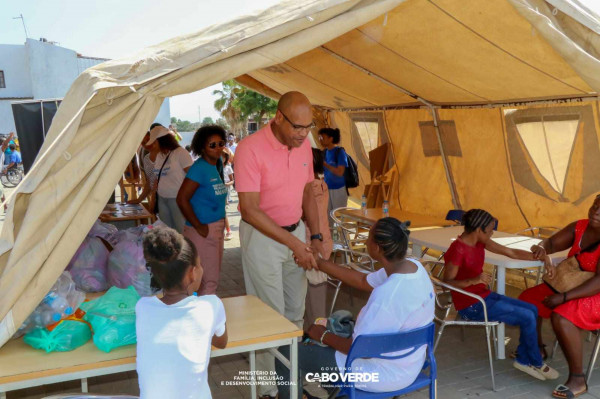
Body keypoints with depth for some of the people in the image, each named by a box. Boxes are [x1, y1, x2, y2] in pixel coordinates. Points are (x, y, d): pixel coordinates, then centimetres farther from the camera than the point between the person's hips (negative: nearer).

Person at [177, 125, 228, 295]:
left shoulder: (215, 166, 9)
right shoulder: (200, 168, -16)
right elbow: (182, 199, -21)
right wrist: (199, 227, -17)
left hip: (217, 228, 9)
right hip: (203, 230, -9)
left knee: (213, 276, 18)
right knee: (209, 281, -3)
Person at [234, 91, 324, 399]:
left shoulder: (304, 145, 0)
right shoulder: (250, 148, -20)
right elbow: (249, 210, -22)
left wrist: (315, 236, 2)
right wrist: (294, 243, -23)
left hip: (295, 232, 6)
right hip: (261, 236, -6)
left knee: (295, 310, 15)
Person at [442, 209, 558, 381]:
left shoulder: (480, 242, 3)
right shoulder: (458, 250, -24)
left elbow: (511, 253, 7)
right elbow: (447, 281, -22)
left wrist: (538, 256, -5)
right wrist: (474, 280, -36)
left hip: (485, 296, 9)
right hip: (471, 305, -9)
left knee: (532, 309, 3)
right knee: (527, 317, -10)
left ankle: (523, 359, 13)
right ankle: (536, 363, 13)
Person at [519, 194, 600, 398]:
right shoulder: (579, 227, -3)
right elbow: (552, 243, -1)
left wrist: (564, 297, -32)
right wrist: (541, 248, -27)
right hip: (571, 285, 9)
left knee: (561, 317, -33)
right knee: (528, 299, 9)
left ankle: (578, 380, -19)